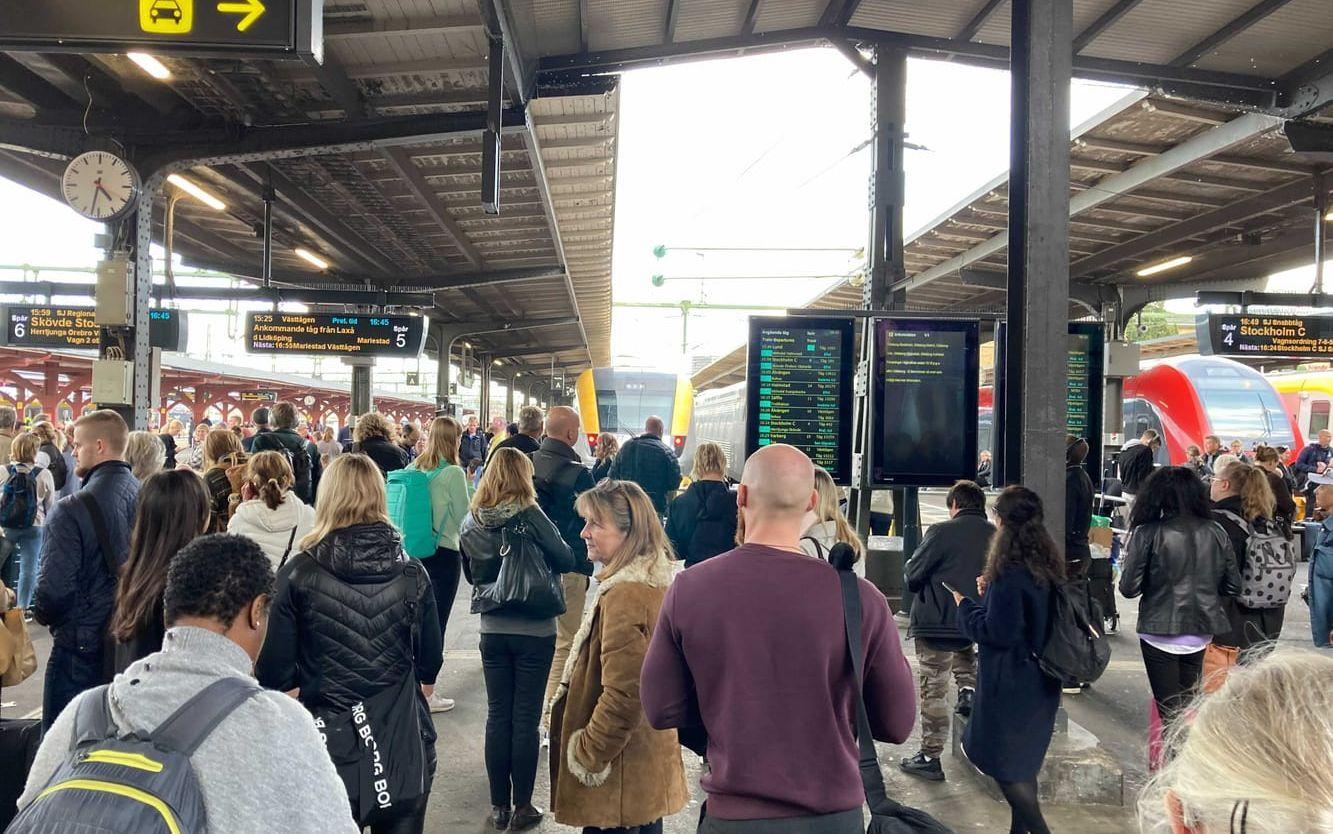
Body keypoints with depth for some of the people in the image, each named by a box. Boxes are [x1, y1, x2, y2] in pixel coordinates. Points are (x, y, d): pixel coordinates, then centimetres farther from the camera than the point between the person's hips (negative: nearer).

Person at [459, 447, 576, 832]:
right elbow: (567, 561, -8)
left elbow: (470, 573, 11)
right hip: (534, 631, -3)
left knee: (498, 716, 12)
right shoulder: (530, 516, -15)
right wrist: (541, 562, 11)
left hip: (492, 630, 4)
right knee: (526, 718, 5)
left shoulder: (471, 521, -2)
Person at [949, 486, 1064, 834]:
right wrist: (990, 593, 12)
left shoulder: (1010, 571, -23)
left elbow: (997, 631, -22)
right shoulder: (1046, 565, 4)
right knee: (1023, 760, 20)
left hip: (1011, 683, -9)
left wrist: (966, 605, -8)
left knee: (1003, 764, 4)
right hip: (1040, 680, 9)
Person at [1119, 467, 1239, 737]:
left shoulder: (1148, 533, -15)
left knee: (1170, 712, 5)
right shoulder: (1215, 532, -3)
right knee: (1191, 707, 20)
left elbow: (1129, 588, -14)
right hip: (1201, 633, 4)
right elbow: (1233, 586, 5)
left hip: (1160, 633, -4)